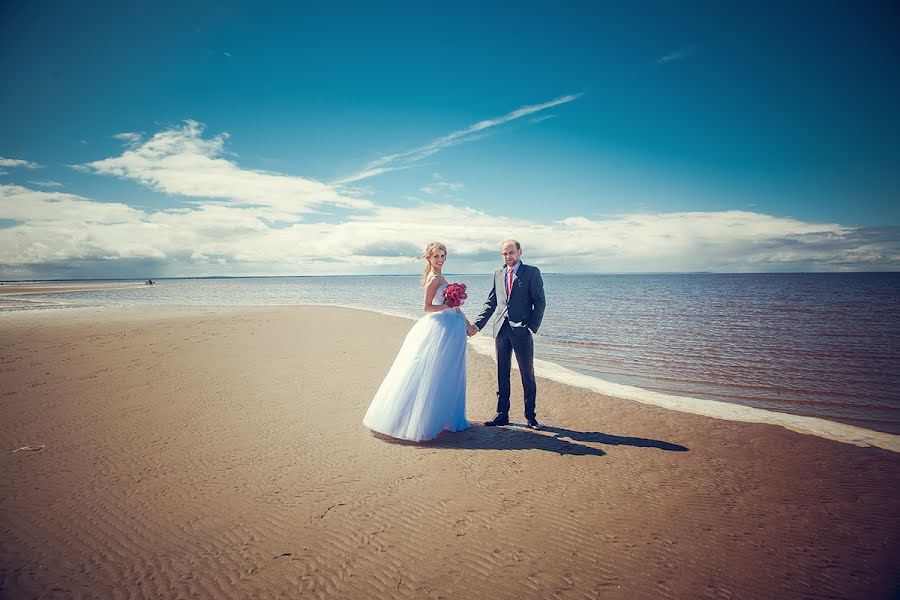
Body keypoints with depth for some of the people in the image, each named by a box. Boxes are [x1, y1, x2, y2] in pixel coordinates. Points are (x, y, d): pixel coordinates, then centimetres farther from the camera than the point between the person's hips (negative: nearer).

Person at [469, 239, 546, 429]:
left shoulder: (532, 272, 1)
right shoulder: (498, 274, 14)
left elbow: (540, 302, -3)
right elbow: (490, 303, 14)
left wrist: (532, 327, -13)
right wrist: (477, 325, 4)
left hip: (522, 330, -4)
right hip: (501, 330, 4)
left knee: (528, 375, 4)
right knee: (502, 375, 10)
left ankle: (530, 416, 15)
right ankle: (502, 414, 19)